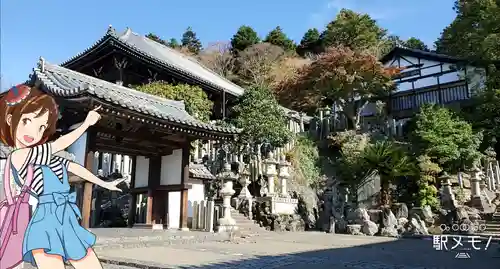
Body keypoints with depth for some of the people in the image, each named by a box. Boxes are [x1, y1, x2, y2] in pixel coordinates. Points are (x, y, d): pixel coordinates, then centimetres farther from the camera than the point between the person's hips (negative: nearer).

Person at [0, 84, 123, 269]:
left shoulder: (46, 156, 13)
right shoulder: (18, 155, -10)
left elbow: (76, 168, 23)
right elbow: (61, 143, -6)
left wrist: (105, 184, 31)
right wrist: (87, 123, 5)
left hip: (68, 224, 8)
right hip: (47, 226, -8)